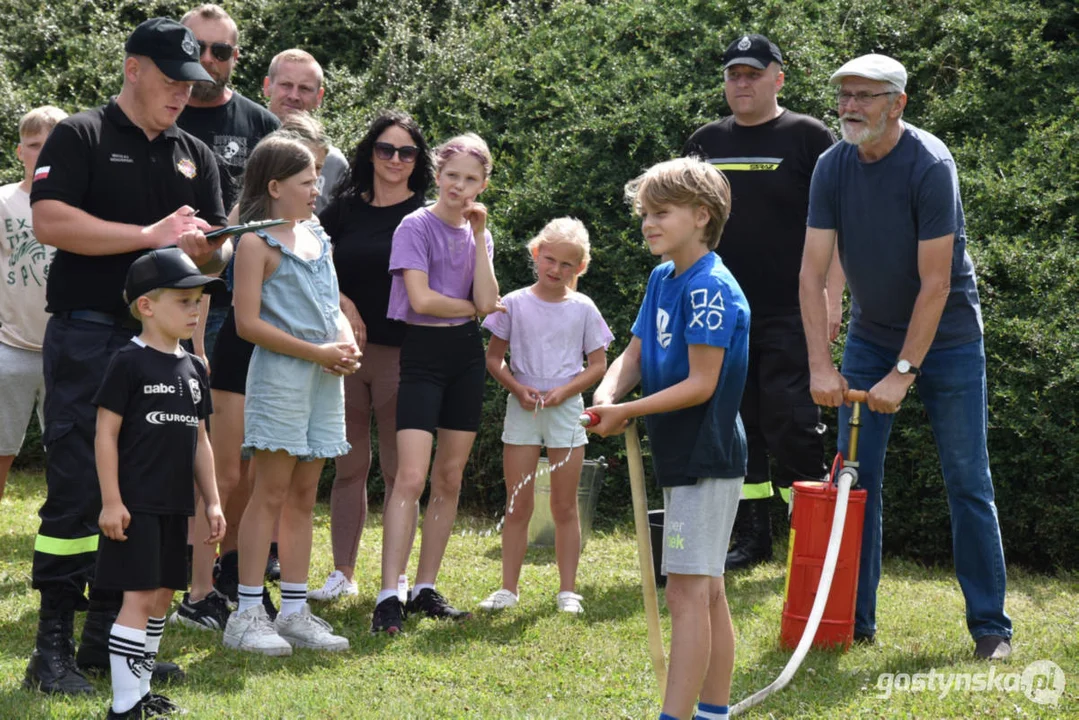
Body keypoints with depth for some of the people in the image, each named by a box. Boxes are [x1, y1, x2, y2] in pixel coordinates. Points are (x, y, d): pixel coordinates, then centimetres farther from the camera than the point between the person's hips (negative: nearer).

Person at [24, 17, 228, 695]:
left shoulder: (195, 155, 17)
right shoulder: (83, 136, -1)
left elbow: (216, 251, 16)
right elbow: (50, 221, -14)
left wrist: (198, 247, -8)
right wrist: (151, 236, -16)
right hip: (87, 337, -6)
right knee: (76, 492, -8)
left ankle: (107, 637, 15)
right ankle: (53, 650, -5)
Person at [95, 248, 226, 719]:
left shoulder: (192, 368, 12)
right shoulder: (129, 363, -9)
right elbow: (106, 434, -10)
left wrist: (212, 502, 15)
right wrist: (111, 501, -14)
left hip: (175, 504, 7)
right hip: (136, 503, -7)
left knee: (163, 595, 11)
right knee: (139, 596, -10)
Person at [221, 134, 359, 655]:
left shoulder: (317, 237, 16)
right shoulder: (257, 243, -8)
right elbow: (248, 323, -14)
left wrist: (347, 343, 1)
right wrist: (317, 352, -15)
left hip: (325, 377, 7)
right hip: (280, 374, -7)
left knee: (304, 495, 9)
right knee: (271, 494, -7)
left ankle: (295, 612, 13)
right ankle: (247, 615, -3)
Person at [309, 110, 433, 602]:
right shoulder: (345, 208, 8)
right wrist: (341, 302, -5)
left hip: (400, 354, -3)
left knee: (398, 470, 1)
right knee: (349, 466, 8)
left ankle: (397, 579, 8)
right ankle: (342, 573, 14)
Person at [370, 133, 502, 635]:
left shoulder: (477, 234, 11)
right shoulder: (417, 227, -6)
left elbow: (487, 301, -4)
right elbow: (422, 298, -16)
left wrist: (480, 236, -4)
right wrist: (474, 307, -2)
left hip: (466, 356, 6)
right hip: (423, 352, -6)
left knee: (450, 479, 6)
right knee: (411, 477, -15)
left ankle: (425, 591, 13)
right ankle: (388, 598, -18)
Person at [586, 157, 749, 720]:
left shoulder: (711, 288, -17)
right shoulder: (662, 280, 11)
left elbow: (702, 383, -21)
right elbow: (633, 356, 11)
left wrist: (626, 413, -21)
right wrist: (607, 397, -9)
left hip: (705, 457, -10)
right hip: (682, 457, 10)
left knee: (686, 590, -12)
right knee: (707, 591, 14)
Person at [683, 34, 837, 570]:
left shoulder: (808, 138, -1)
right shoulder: (706, 142, 13)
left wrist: (832, 296, -11)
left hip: (789, 314, -5)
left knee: (791, 424, -9)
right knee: (736, 424, 8)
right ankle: (751, 538, 17)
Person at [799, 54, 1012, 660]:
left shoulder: (930, 166, -21)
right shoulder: (833, 168, -6)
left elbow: (935, 282, -22)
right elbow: (813, 273, -8)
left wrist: (904, 371, -23)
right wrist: (821, 365, -16)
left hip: (946, 337, -4)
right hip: (871, 335, 5)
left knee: (969, 483, -2)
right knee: (856, 478, 1)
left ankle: (991, 627, 4)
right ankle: (856, 620, 8)